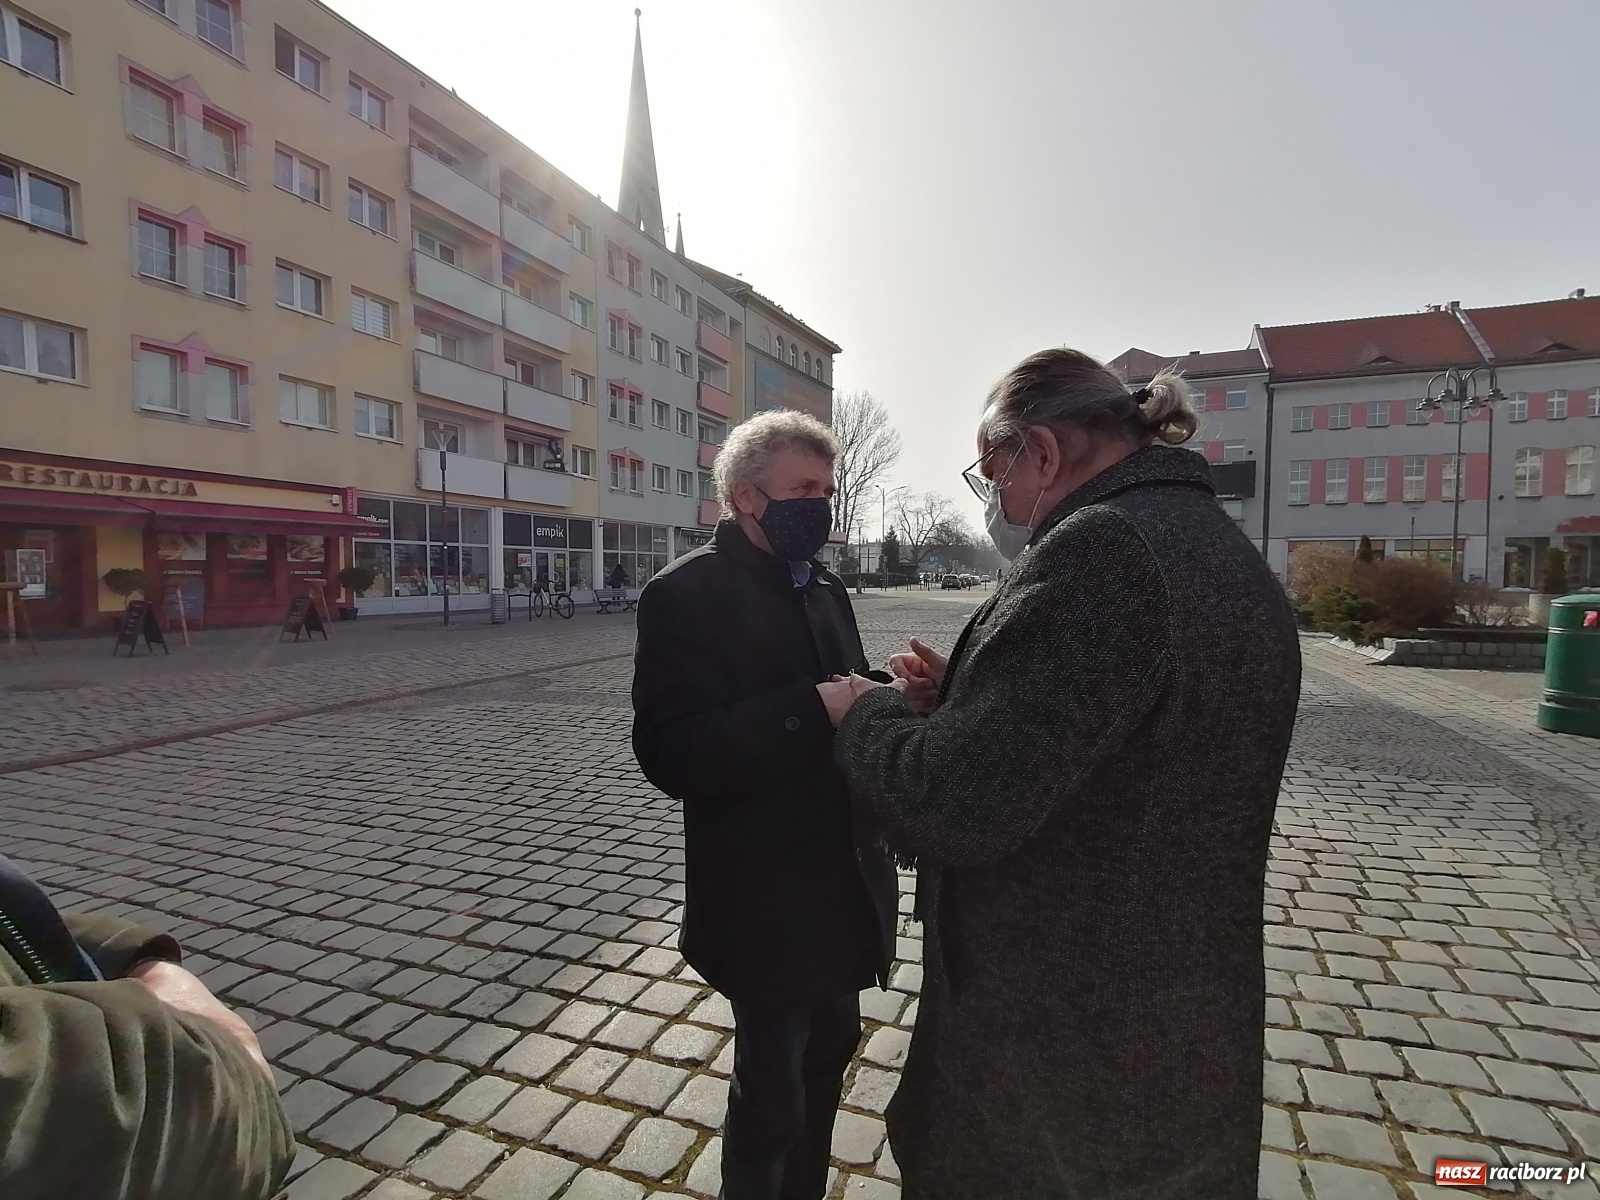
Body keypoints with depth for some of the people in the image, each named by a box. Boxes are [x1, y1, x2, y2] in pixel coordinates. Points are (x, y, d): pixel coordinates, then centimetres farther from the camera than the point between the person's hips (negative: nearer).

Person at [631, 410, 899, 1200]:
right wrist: (812, 710, -33)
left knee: (828, 1056, 27)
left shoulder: (826, 588, 9)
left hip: (844, 886, 8)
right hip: (767, 904, -8)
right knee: (770, 1096, 14)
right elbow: (674, 757, -25)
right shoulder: (686, 594, -17)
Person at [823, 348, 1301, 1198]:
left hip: (1057, 1046, -8)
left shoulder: (1102, 548, -25)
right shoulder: (1225, 550, 7)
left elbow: (955, 807, -29)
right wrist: (960, 698, 6)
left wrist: (867, 714, -10)